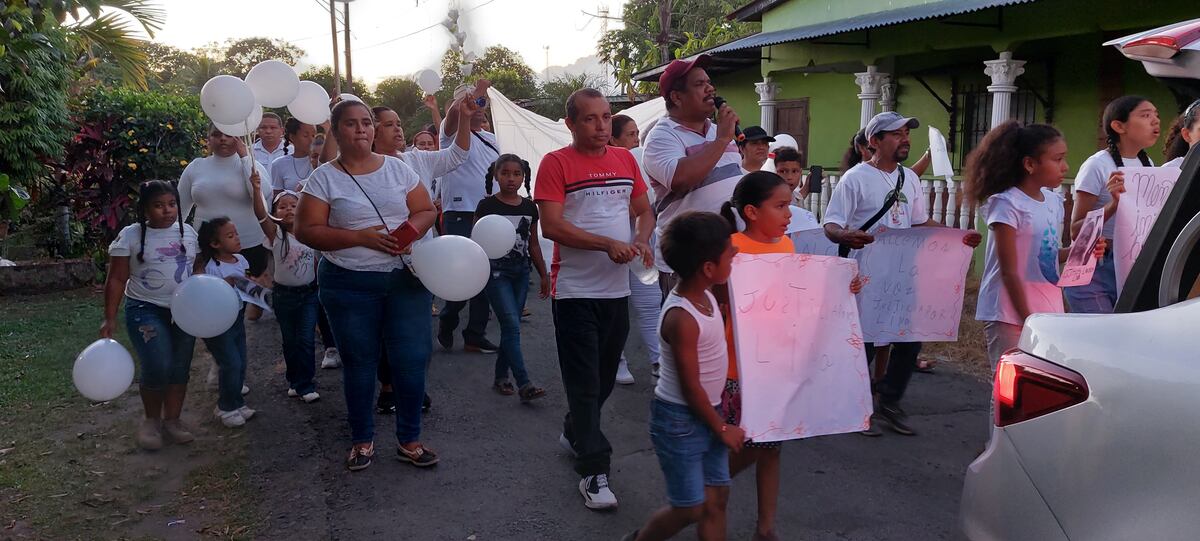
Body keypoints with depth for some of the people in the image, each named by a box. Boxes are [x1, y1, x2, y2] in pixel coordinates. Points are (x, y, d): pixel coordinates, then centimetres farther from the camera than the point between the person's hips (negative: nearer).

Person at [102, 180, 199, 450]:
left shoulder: (188, 232, 6)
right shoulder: (131, 236, -6)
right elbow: (116, 279, -5)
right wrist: (110, 318, -10)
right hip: (146, 310, -4)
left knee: (180, 368, 7)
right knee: (157, 368, -15)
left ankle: (172, 420, 21)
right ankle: (151, 420, 9)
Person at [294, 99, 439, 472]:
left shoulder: (397, 168, 6)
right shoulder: (324, 178, -2)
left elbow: (426, 211, 8)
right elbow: (306, 231, -8)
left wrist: (410, 231, -15)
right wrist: (361, 237, -18)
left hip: (405, 278, 2)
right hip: (350, 286, -2)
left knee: (412, 359, 1)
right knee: (359, 363, 9)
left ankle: (409, 440, 18)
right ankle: (362, 440, 27)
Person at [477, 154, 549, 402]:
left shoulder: (529, 208, 7)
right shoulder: (487, 206, -5)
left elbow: (533, 245, 15)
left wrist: (543, 275, 15)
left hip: (521, 271, 5)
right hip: (496, 270, -5)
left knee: (511, 326, 8)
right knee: (512, 326, -11)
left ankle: (501, 377, 21)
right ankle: (524, 384, -13)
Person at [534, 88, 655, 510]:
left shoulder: (625, 159, 9)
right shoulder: (556, 163, -8)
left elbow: (644, 210, 15)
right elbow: (551, 225, -16)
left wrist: (642, 240, -6)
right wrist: (608, 244, -23)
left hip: (617, 287, 6)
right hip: (576, 290, -6)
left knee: (605, 376, 19)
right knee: (584, 380, -1)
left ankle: (574, 432, 42)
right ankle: (593, 470, 7)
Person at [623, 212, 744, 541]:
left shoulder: (704, 294, -2)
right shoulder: (682, 319, -28)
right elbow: (691, 388, -21)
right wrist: (722, 428, -10)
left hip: (708, 411, 8)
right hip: (680, 419, -8)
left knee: (716, 498, 13)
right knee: (690, 509, 4)